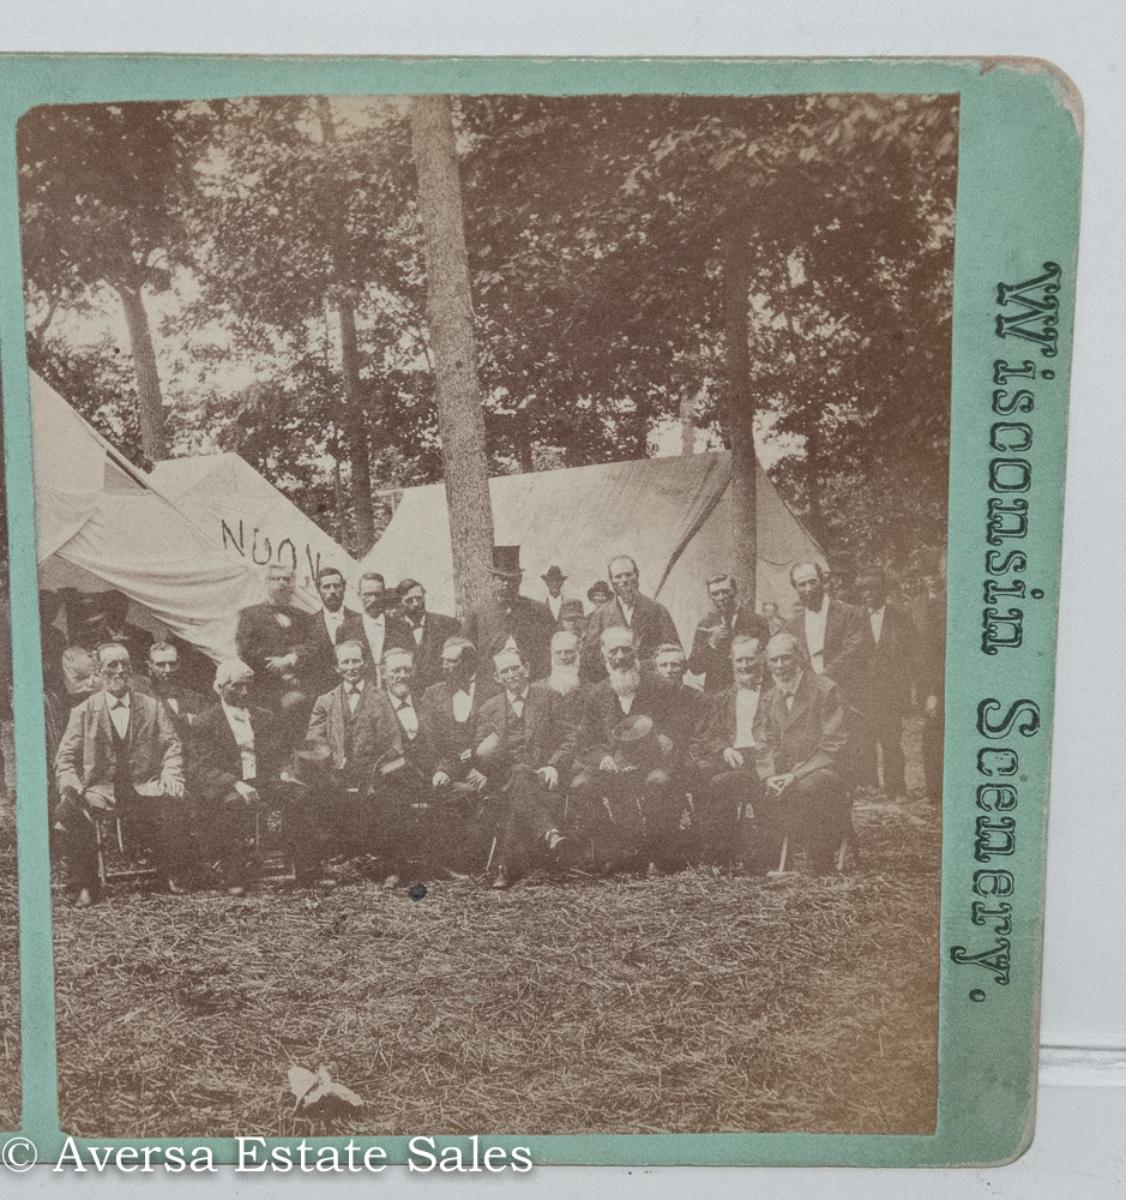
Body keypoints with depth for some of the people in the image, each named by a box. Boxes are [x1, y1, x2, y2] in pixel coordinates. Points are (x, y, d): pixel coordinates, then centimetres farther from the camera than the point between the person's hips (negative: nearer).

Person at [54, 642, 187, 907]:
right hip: (99, 790, 0)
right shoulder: (83, 711, 7)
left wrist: (170, 775, -10)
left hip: (145, 788, 0)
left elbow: (172, 745, 9)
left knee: (175, 805, -29)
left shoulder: (152, 707, 10)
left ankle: (169, 874, -3)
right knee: (68, 811, -31)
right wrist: (69, 785, -15)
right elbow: (65, 757, 5)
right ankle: (84, 885, -10)